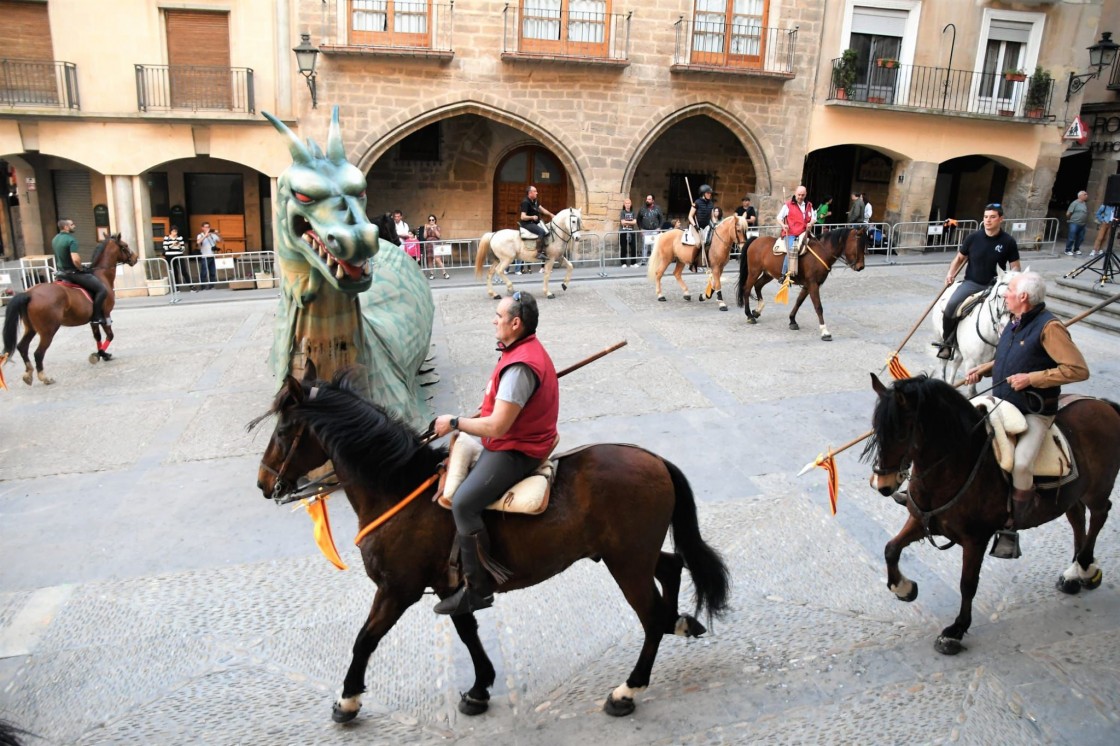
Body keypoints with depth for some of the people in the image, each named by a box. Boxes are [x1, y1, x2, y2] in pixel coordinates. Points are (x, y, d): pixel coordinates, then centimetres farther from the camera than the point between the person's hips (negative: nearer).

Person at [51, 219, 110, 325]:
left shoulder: (55, 239, 10)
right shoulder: (71, 240, -20)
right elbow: (75, 260, -32)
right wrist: (81, 269, -14)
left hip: (61, 272, 10)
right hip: (73, 273, -10)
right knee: (102, 289, -8)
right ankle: (96, 317, -9)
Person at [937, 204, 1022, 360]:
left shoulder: (1008, 242, -2)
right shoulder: (973, 237, 0)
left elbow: (1015, 266, 4)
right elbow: (960, 258, 12)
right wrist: (950, 274, -5)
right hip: (971, 283, -1)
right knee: (951, 304, -26)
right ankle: (946, 341, -7)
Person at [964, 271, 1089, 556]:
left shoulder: (1049, 327, -18)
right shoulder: (1014, 324, 7)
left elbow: (1079, 369, -22)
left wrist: (1031, 378, -24)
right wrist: (983, 370, 6)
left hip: (1034, 412, -9)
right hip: (1000, 403, 9)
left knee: (1020, 463, -27)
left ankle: (1012, 527, -9)